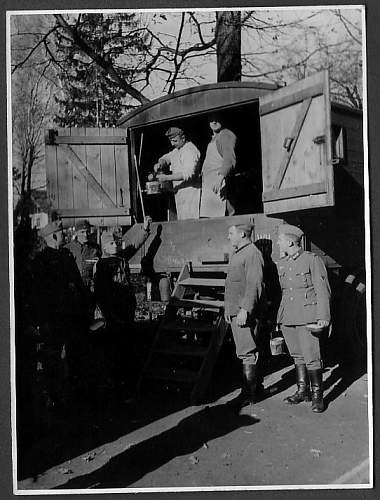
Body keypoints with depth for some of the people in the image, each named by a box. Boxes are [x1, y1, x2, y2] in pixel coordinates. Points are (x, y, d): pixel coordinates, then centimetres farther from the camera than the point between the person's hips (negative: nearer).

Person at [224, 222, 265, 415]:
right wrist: (227, 308, 22)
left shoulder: (252, 253, -11)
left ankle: (248, 394, -1)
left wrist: (245, 309, -24)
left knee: (247, 353, -7)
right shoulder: (236, 254, 20)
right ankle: (257, 387, 24)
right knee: (245, 352, 14)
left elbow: (254, 284, -20)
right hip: (234, 311, 10)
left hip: (245, 313, -10)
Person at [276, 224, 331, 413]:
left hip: (306, 316, -6)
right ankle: (302, 390, 24)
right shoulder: (281, 264, 13)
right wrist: (279, 316, 18)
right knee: (297, 355, 12)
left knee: (311, 357, -6)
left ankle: (317, 395, 6)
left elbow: (323, 289, -5)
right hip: (286, 317, 6)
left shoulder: (312, 260, -5)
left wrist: (323, 316, -11)